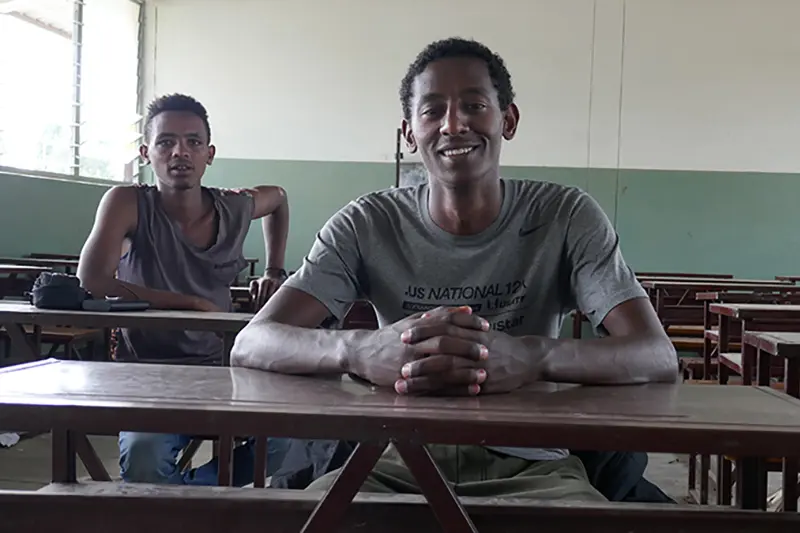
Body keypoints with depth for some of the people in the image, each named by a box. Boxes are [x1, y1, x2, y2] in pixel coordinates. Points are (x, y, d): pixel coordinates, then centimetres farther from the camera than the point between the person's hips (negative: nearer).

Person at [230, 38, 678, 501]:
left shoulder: (567, 217, -4)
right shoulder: (368, 224, -2)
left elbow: (658, 357, -16)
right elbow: (251, 344, -13)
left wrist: (531, 357, -38)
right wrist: (361, 351, -36)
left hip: (529, 463, 0)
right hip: (403, 458, 1)